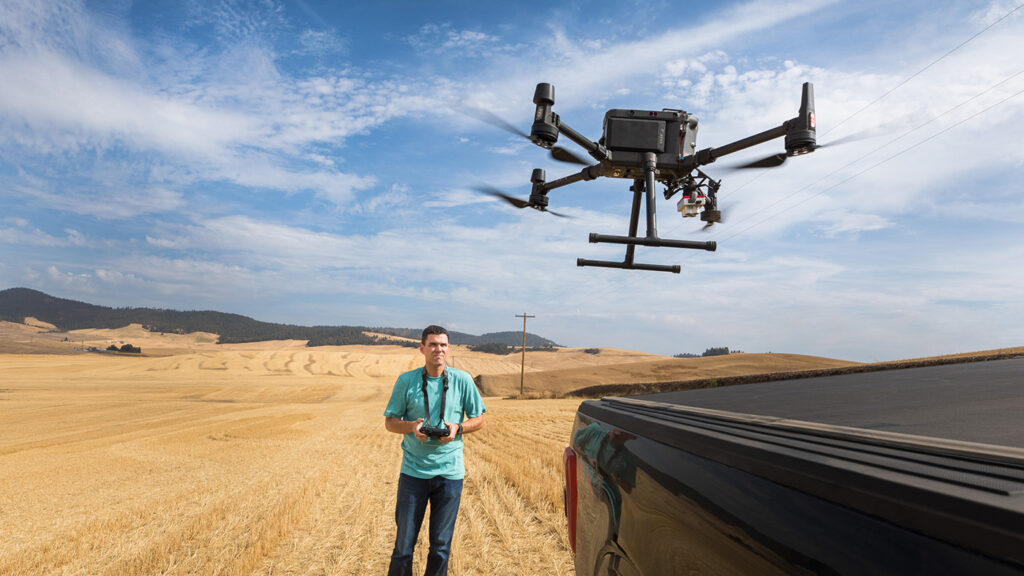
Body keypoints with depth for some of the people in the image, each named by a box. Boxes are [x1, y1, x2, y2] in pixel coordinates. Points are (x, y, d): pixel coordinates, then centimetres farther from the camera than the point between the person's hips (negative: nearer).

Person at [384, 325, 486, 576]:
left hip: (450, 472, 1)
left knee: (441, 545, 11)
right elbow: (390, 422, 4)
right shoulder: (406, 381, -2)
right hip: (413, 471, 0)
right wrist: (411, 426, -16)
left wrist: (458, 428, -12)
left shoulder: (463, 380, -1)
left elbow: (479, 419, 8)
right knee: (404, 543, 6)